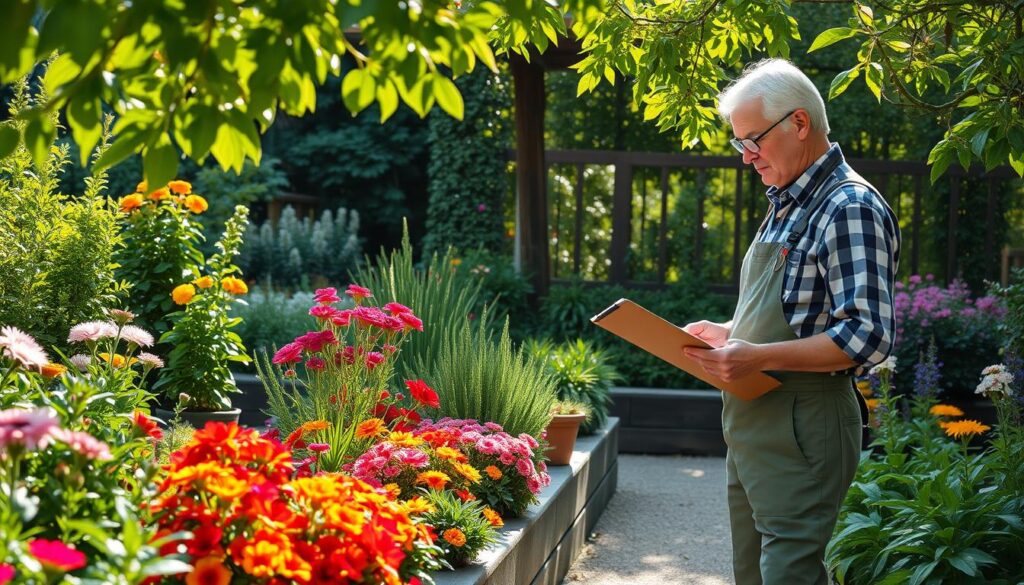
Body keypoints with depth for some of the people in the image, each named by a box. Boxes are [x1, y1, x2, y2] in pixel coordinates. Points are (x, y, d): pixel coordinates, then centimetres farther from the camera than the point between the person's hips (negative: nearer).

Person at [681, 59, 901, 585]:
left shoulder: (850, 207, -14)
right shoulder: (786, 206, 16)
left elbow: (867, 338, -23)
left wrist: (756, 357, -25)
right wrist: (728, 334, 10)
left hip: (802, 430, -10)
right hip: (752, 424, 10)